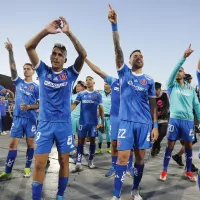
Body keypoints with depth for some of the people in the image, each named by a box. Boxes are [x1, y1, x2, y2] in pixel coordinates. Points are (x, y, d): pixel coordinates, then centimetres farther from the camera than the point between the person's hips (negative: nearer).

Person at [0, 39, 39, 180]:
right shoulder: (18, 82, 7)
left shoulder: (36, 87, 1)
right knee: (13, 144, 0)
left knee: (30, 143, 6)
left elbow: (40, 104, 0)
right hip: (18, 117, 2)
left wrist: (29, 107, -18)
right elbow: (13, 67, -7)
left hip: (30, 118, -2)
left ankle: (27, 168, 21)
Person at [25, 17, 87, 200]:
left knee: (64, 162, 9)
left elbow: (83, 54, -13)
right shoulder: (43, 71, 4)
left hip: (64, 124, 0)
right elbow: (29, 47, -6)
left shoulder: (70, 74, 1)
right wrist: (46, 31, -19)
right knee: (39, 164, 0)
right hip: (45, 123, 0)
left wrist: (69, 33, -23)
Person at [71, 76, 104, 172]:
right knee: (80, 141, -1)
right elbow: (74, 104, -5)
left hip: (93, 122, 0)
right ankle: (78, 163, 0)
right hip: (83, 121, 0)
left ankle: (91, 161, 22)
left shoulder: (98, 94, 5)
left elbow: (100, 108, 6)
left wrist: (102, 121, 2)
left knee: (92, 141, 7)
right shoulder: (81, 94, 6)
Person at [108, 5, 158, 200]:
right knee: (123, 157, -6)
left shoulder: (149, 80, 10)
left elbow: (152, 104, 11)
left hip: (145, 123, 3)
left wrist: (155, 125, 4)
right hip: (126, 121, -2)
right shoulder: (124, 73, 5)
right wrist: (114, 25, -19)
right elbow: (118, 50, -8)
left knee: (140, 157, 10)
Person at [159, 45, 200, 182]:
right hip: (175, 119, -3)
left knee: (189, 146, 9)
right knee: (170, 145, 1)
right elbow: (174, 70, -14)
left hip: (188, 120, 3)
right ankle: (164, 171, 12)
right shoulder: (172, 86, 3)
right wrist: (184, 57, -24)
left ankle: (188, 171, 24)